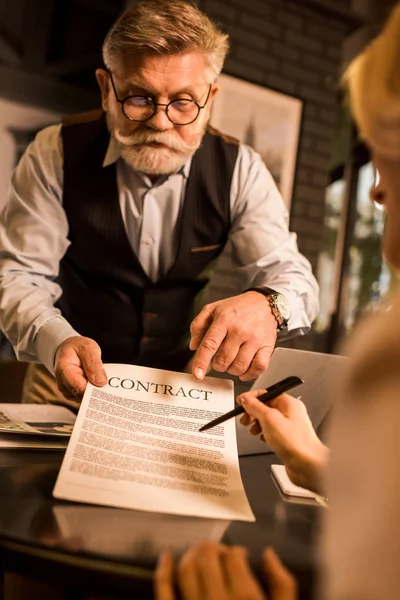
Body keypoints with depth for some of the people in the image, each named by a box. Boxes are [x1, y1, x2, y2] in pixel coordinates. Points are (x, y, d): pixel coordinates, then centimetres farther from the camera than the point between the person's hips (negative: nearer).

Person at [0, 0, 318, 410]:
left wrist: (267, 304, -36)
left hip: (180, 382, 2)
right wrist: (57, 342, -33)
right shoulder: (55, 153, -10)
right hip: (72, 381, -1)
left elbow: (289, 271, -10)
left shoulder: (239, 170, -7)